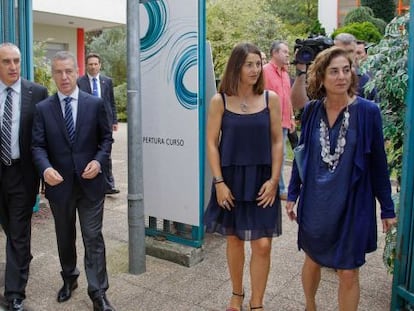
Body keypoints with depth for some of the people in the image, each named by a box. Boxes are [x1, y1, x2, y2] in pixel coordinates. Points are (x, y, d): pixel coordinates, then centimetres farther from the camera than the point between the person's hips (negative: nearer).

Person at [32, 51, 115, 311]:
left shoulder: (95, 104, -1)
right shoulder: (43, 108, 0)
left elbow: (106, 138, 3)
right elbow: (38, 145, -4)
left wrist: (98, 161, -14)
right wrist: (46, 168, -23)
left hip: (90, 182, -1)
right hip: (59, 185, 2)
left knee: (93, 238, 1)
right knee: (65, 238, 19)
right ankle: (69, 278, 41)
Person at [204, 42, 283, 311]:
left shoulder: (271, 99, -2)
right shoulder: (220, 101, -4)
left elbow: (277, 142, 1)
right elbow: (212, 143, -3)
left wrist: (274, 180, -5)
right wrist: (219, 182, -8)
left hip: (261, 180, 0)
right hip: (230, 179, 0)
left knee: (262, 245, 0)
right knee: (234, 239, 13)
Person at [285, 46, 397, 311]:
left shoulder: (368, 111, -11)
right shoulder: (312, 111, -3)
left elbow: (378, 163, -6)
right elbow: (302, 154, 5)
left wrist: (387, 208, -1)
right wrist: (292, 195, 8)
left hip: (352, 203, -2)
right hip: (315, 201, 3)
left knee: (348, 272, 7)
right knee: (312, 260, 19)